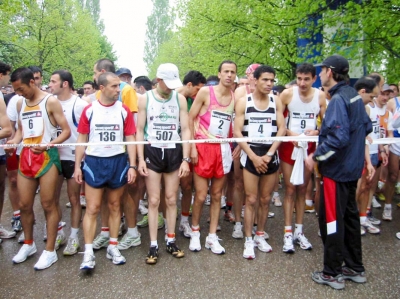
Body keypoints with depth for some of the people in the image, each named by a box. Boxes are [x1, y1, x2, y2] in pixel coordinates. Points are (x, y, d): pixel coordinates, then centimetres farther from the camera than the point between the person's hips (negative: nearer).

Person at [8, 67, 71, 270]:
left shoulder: (50, 102, -6)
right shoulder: (20, 104, 13)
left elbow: (66, 131, -8)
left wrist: (48, 145, -23)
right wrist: (13, 141, -1)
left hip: (47, 157, -6)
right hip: (26, 156, 6)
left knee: (48, 204, 1)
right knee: (24, 204, 10)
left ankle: (50, 251, 11)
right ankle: (28, 244, 30)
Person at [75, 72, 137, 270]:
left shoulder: (124, 110, 0)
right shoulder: (89, 110, -2)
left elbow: (130, 139, 2)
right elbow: (82, 139, 3)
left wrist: (132, 166, -4)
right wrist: (77, 166, -1)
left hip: (118, 162, 1)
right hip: (94, 162, -1)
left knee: (114, 206, 11)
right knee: (92, 208, 0)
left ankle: (113, 247, 23)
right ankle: (88, 252, 6)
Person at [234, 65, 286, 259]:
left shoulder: (276, 101, 5)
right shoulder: (243, 102, -2)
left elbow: (282, 129, 1)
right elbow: (237, 132, -6)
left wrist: (269, 154, -10)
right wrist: (253, 157, -12)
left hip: (271, 156, 3)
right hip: (251, 155, -2)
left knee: (265, 199, 10)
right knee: (251, 200, -1)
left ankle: (260, 236, 25)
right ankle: (249, 241, 10)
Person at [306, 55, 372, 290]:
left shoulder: (338, 99, -19)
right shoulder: (355, 96, 8)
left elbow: (338, 138, -27)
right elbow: (367, 127, 16)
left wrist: (316, 157, -17)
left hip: (337, 168, -9)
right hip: (352, 166, 9)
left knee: (331, 218, 2)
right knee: (350, 215, 17)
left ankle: (332, 273, 15)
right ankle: (355, 268, 30)